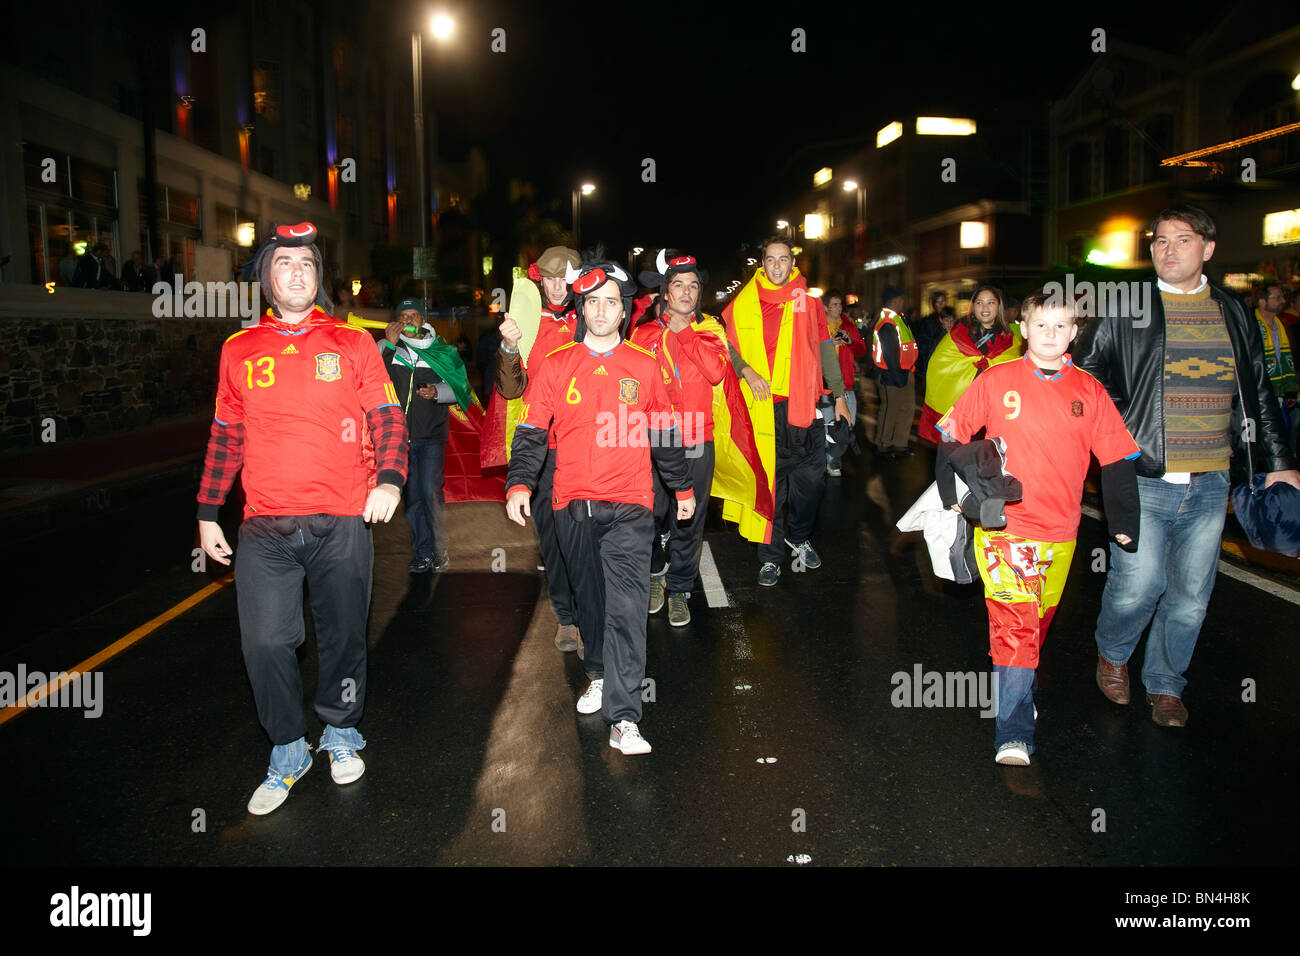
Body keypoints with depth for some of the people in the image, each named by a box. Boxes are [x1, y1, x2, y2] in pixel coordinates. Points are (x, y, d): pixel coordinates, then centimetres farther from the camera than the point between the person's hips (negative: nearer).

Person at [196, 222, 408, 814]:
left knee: (342, 636, 10)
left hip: (343, 522, -1)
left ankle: (340, 731, 34)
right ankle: (288, 749, 20)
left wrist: (389, 479, -16)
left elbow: (388, 419, 2)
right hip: (265, 530, 1)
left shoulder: (352, 344, 4)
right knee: (265, 642, -2)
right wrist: (207, 513, 14)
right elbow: (226, 437, 15)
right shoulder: (239, 350, 9)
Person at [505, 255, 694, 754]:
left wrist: (683, 488, 20)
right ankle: (599, 675, 40)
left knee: (627, 605, -11)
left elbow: (663, 434, 15)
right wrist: (519, 484, -13)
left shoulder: (645, 367, 6)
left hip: (630, 506, -1)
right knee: (589, 598, 15)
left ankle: (623, 718, -11)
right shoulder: (554, 367, 4)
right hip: (573, 505, 1)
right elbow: (531, 432, 1)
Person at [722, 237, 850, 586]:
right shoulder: (744, 303, 3)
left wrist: (839, 394, 13)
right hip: (764, 404, -2)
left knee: (811, 474, 7)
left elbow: (825, 349, 13)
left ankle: (798, 537, 32)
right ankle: (770, 556, 13)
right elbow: (727, 345, 7)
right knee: (767, 479, 1)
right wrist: (746, 371, -12)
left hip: (804, 403, 2)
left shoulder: (808, 300, 8)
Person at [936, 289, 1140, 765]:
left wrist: (1124, 522, 8)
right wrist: (952, 494, 0)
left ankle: (1017, 691, 39)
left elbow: (1117, 458, 9)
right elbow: (951, 434, 5)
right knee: (1015, 621, -12)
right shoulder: (996, 381, -3)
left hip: (1060, 533, 4)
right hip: (1002, 525, -3)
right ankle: (1013, 735, -8)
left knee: (1038, 620, 14)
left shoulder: (1089, 391, 4)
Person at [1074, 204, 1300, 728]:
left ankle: (1165, 683, 29)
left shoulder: (1233, 313, 11)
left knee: (1190, 595, 9)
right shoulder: (1124, 309, 0)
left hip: (1210, 485, 4)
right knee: (1139, 584, -5)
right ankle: (1112, 653, 26)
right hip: (1142, 481, -3)